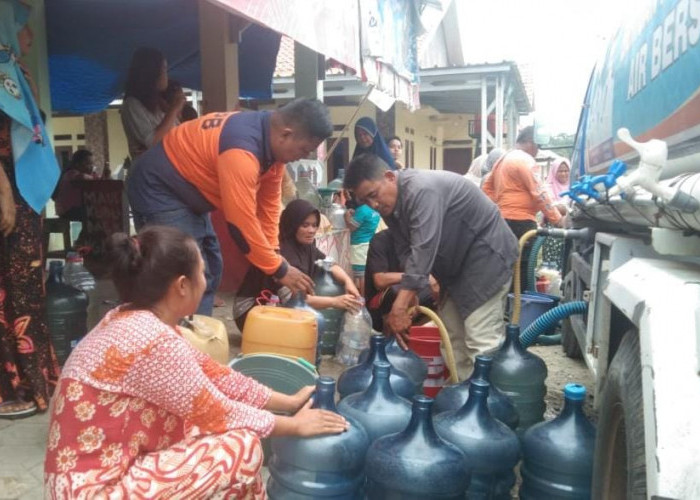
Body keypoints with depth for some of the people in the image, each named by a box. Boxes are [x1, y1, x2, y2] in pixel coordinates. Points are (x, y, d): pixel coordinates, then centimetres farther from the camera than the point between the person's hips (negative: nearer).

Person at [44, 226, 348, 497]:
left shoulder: (136, 320, 2)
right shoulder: (154, 341, -26)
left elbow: (215, 376, 8)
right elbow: (219, 415, -15)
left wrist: (288, 402, 11)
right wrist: (295, 425, -2)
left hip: (113, 468, 9)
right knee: (242, 446, -14)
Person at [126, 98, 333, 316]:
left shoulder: (272, 140, -4)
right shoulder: (241, 151, -33)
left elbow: (269, 202, 2)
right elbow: (241, 221, -29)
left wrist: (273, 255, -1)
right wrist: (279, 269, -20)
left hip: (187, 191, 10)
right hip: (157, 190, -10)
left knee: (210, 271, 12)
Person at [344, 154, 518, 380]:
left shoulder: (422, 190, -28)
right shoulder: (390, 204, 0)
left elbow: (422, 251, -34)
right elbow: (408, 254, -1)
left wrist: (400, 308, -36)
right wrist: (407, 301, -10)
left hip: (487, 253, -9)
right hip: (457, 262, 9)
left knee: (480, 341, -13)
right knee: (452, 335, 11)